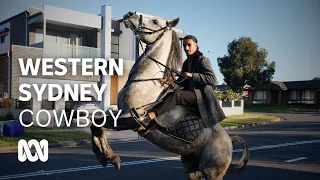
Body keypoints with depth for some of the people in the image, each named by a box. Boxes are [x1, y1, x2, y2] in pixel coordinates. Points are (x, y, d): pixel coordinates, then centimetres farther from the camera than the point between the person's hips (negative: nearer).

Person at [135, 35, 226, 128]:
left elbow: (212, 79, -13)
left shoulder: (203, 60, -2)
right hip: (190, 93, 8)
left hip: (201, 95, -8)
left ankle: (150, 116, -44)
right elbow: (183, 81, 27)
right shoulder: (186, 63, 21)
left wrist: (192, 75, -21)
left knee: (177, 94, -31)